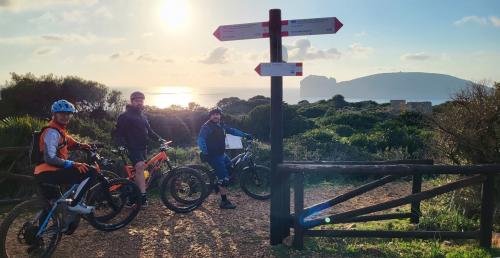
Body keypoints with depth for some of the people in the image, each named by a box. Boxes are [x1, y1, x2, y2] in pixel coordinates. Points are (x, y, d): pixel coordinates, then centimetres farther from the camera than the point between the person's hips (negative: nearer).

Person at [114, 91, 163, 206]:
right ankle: (143, 196, -30)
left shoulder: (142, 116, 19)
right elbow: (118, 133, -8)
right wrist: (122, 145, -22)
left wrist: (159, 138, 10)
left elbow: (149, 131, 24)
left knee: (139, 171, 9)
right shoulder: (125, 116, -4)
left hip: (143, 147, 8)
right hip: (133, 148, -8)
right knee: (140, 166, -27)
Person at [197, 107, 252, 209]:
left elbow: (233, 131, 21)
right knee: (223, 177, -10)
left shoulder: (221, 126, 11)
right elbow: (201, 140, -20)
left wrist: (245, 135, 19)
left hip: (222, 154, 9)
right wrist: (205, 153, -32)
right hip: (213, 156, -8)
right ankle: (224, 202, -2)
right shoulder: (206, 127, -11)